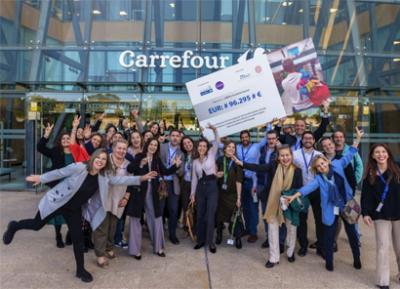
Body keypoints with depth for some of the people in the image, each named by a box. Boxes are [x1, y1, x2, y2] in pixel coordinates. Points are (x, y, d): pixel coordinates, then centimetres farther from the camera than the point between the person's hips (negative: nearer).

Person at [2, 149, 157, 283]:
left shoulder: (104, 177, -9)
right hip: (58, 202, -4)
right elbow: (59, 173, -13)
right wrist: (41, 178, -2)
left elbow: (120, 180, -8)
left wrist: (141, 178, -14)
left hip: (75, 209, 4)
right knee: (37, 225, 10)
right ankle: (14, 226, 45)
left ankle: (80, 270, 21)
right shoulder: (79, 167, -25)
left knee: (78, 238, 5)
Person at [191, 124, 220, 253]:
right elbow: (194, 178, 13)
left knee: (210, 215, -2)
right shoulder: (195, 161, 11)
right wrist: (192, 193, 10)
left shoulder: (211, 155, 3)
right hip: (200, 187, 4)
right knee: (200, 215, 9)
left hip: (211, 186, -3)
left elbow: (217, 143, -12)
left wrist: (214, 130, -26)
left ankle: (210, 241, 11)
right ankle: (201, 240, 23)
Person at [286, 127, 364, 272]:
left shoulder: (337, 165, -6)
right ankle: (329, 261, 25)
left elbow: (349, 155, 0)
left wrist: (358, 138, -4)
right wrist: (294, 196, -40)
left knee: (352, 233, 15)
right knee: (329, 236, 8)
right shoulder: (319, 178, -11)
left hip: (347, 206, 1)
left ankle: (357, 259, 31)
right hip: (331, 209, -1)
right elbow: (308, 186, -25)